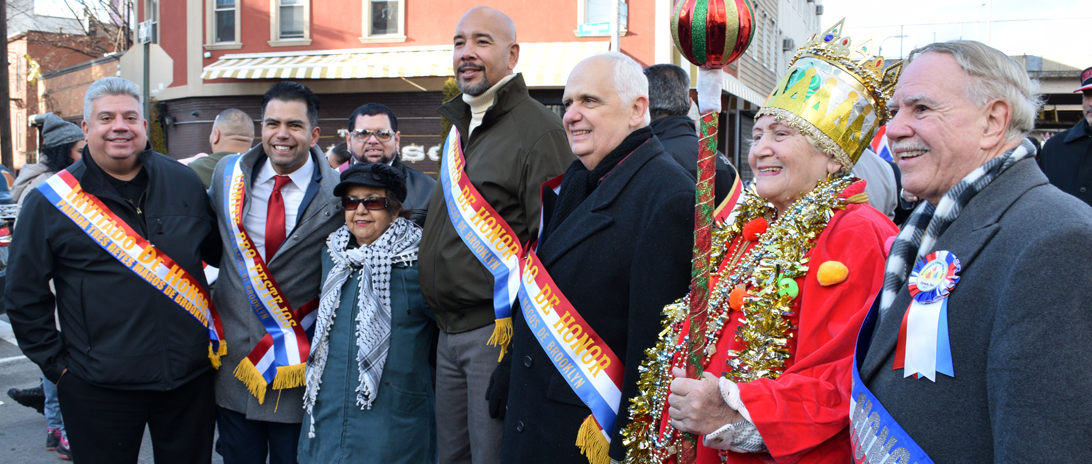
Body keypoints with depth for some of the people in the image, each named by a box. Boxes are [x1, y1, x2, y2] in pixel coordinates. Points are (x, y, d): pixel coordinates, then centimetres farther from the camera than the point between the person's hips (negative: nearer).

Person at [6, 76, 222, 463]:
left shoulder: (184, 182, 4)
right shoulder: (51, 202, -4)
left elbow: (218, 250, 15)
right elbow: (24, 295, 1)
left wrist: (215, 331, 11)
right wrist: (56, 363, -2)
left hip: (190, 375, 3)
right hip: (100, 387, -2)